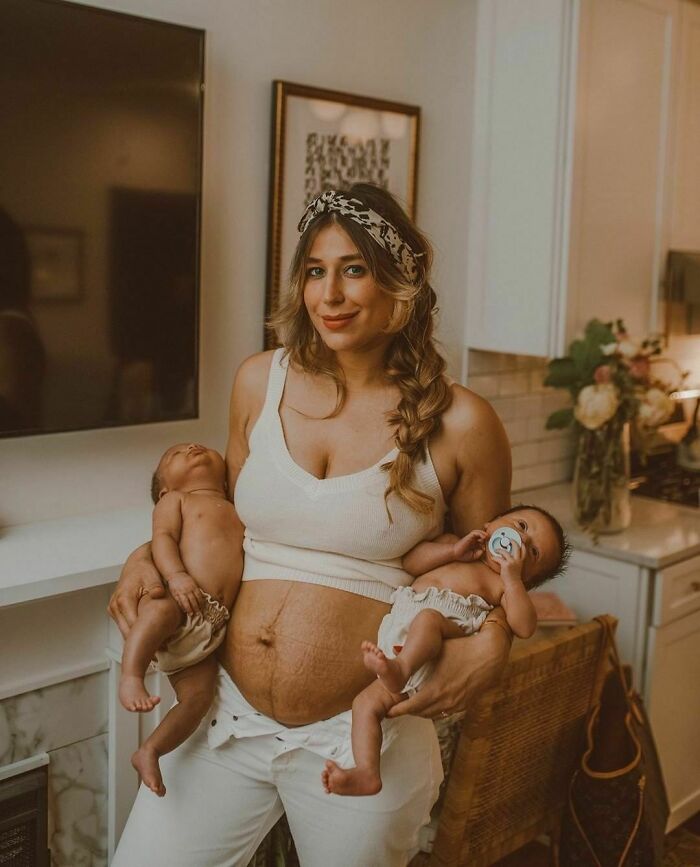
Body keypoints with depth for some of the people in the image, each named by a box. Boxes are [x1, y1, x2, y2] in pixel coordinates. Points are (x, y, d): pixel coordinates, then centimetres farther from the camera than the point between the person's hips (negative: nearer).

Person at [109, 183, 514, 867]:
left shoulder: (457, 424, -9)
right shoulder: (259, 382, 1)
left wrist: (490, 644, -15)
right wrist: (153, 555, -1)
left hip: (361, 735, -2)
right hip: (228, 713, 3)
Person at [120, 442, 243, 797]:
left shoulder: (237, 513, 31)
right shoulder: (175, 500, 16)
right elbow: (163, 538, -2)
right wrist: (176, 575, -20)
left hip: (212, 624, 5)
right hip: (179, 599, -5)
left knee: (199, 696, -8)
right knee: (162, 610, -40)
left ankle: (149, 751, 1)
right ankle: (131, 677, -35)